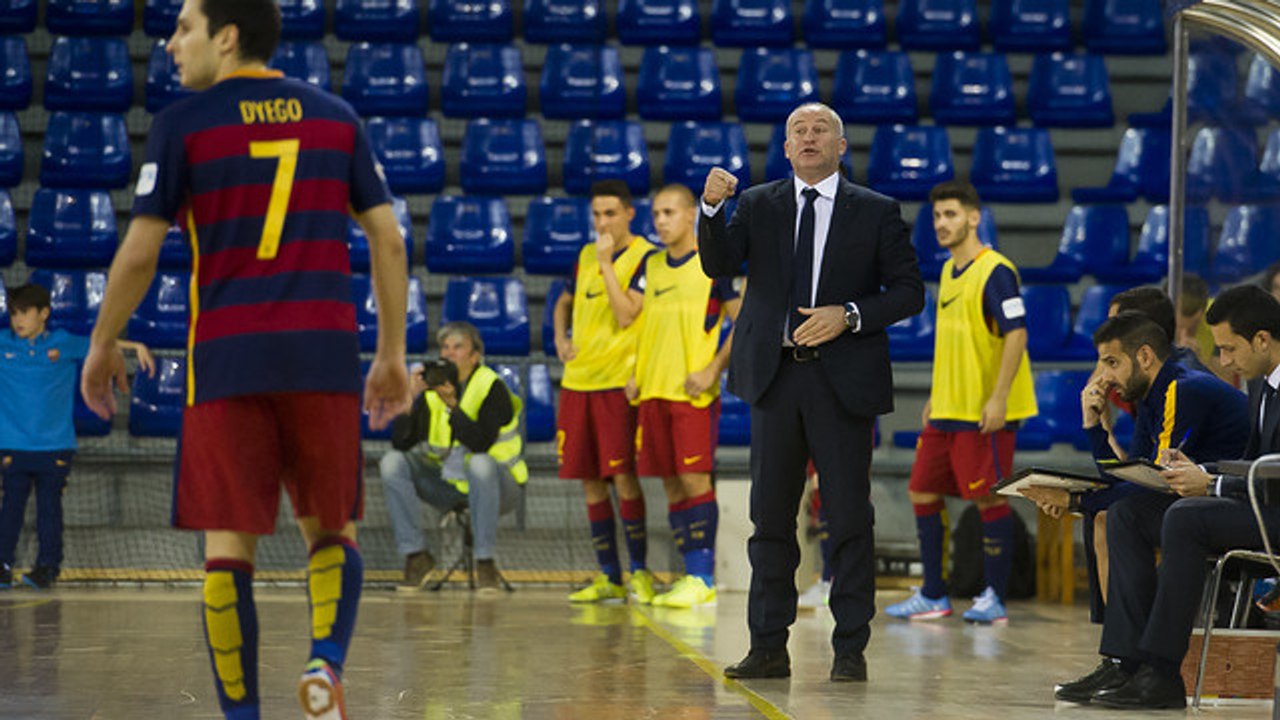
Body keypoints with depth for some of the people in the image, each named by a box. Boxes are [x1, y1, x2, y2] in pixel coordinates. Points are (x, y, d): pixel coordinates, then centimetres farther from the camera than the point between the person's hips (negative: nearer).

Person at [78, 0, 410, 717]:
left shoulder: (183, 125, 0)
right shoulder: (336, 117, 11)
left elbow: (139, 253, -3)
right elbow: (388, 240, 8)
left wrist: (103, 345, 11)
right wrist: (393, 354, 14)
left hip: (228, 358, -3)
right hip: (325, 354, 3)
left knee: (229, 544, 4)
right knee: (332, 530, 15)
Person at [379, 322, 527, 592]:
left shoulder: (492, 387, -14)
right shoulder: (431, 389, 0)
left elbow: (481, 442, -27)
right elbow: (400, 442, -6)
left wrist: (453, 405, -34)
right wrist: (410, 400, -19)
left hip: (495, 486, -5)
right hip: (447, 486, 5)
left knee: (480, 463, -38)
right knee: (392, 463, -14)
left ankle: (485, 560, -27)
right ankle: (415, 554, -12)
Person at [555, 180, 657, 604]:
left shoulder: (644, 257, -5)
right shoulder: (586, 257, 14)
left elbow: (626, 315, -16)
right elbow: (565, 302, 30)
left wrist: (606, 263, -14)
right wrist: (560, 338, 12)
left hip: (618, 382, -6)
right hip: (577, 380, 6)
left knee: (622, 477, -9)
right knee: (590, 481, 6)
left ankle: (639, 572, 0)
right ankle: (608, 577, 12)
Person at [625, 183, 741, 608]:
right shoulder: (650, 266, 13)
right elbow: (629, 318, 17)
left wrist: (714, 369, -11)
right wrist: (633, 372, 5)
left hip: (693, 392, -6)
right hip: (653, 391, 6)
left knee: (695, 479, -10)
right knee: (671, 485, 6)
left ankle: (703, 579, -8)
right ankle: (693, 574, 10)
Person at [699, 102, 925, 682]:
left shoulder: (877, 212, 4)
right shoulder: (758, 205, 10)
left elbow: (909, 291, 1)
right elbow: (718, 265, -2)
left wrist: (848, 316, -13)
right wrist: (711, 208, -19)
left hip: (843, 378, -2)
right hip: (775, 374, 2)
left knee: (849, 517, -1)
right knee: (770, 515, 5)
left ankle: (850, 649, 5)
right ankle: (768, 648, 11)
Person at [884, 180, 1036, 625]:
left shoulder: (995, 271, -12)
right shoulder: (949, 271, 15)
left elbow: (1017, 335, -18)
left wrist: (998, 398, -23)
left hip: (984, 413, -9)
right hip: (946, 410, 9)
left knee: (988, 499, -4)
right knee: (922, 492, 9)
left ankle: (995, 598, 4)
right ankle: (933, 597, 16)